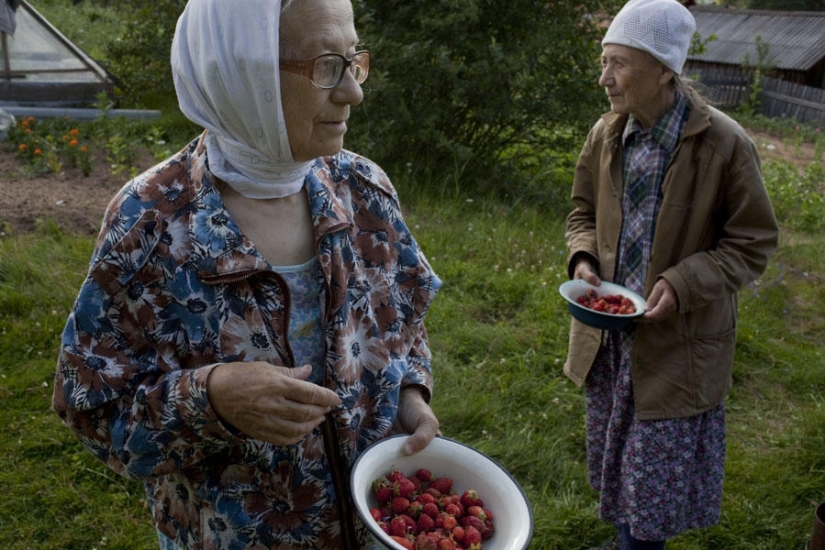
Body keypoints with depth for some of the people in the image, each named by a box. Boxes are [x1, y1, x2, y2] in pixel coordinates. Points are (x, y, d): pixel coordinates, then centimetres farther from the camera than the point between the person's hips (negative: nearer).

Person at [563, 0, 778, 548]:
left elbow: (752, 243, -10)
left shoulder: (725, 144, -17)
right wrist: (583, 259, -9)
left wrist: (683, 285, -24)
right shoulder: (606, 134, -2)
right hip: (608, 332, 5)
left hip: (677, 339, -5)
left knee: (658, 470, 8)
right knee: (613, 454, 22)